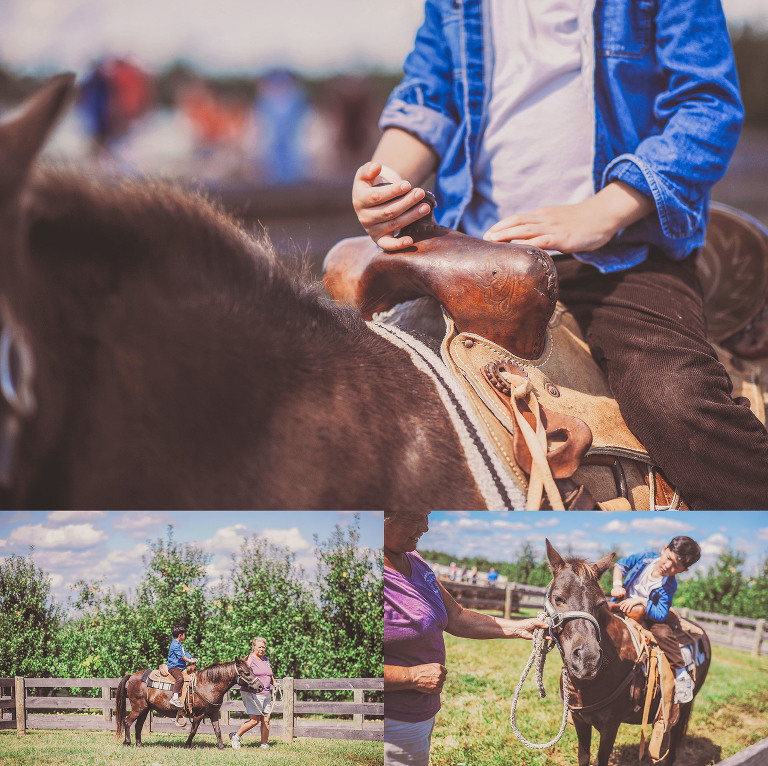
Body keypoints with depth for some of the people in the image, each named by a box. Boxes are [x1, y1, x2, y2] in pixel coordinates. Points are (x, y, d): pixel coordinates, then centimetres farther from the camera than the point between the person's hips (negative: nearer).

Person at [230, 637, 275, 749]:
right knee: (254, 720, -10)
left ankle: (265, 744, 9)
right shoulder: (250, 659, -5)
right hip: (252, 693, -8)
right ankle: (236, 736, 7)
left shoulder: (265, 660, 18)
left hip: (266, 694, 8)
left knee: (266, 720, 4)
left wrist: (274, 684, 16)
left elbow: (270, 675, 32)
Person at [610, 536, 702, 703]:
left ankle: (681, 675, -17)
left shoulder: (668, 586, -19)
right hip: (623, 607, 4)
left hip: (648, 617, -4)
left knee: (663, 632, -30)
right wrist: (617, 585, -13)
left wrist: (640, 601, -33)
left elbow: (660, 614, -26)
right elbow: (621, 564, 3)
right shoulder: (647, 557, -10)